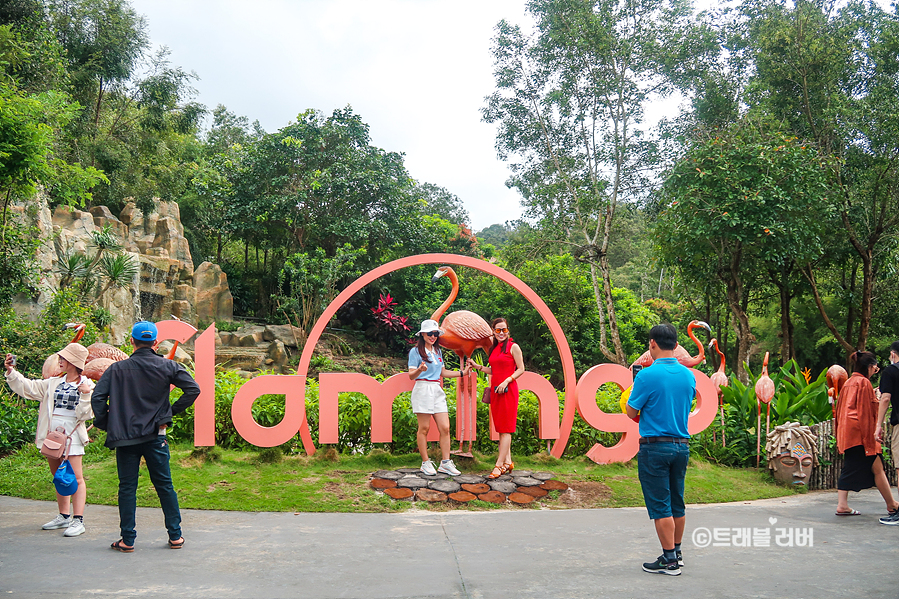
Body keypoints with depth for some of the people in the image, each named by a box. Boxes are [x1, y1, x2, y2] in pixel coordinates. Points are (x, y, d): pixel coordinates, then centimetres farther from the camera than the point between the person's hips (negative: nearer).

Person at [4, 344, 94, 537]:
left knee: (76, 478, -9)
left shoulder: (87, 386, -3)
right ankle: (64, 516, 26)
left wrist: (85, 396, -22)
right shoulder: (53, 383, 13)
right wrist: (11, 372, 5)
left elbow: (85, 414, -9)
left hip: (71, 436, -6)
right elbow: (28, 387, 13)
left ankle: (78, 520, -8)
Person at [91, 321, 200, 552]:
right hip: (156, 436, 1)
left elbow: (98, 397, -8)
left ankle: (127, 539, 10)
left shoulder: (117, 369, -2)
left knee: (127, 488, 8)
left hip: (125, 437, -1)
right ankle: (175, 536, 14)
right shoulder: (168, 366, -1)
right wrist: (173, 411, 4)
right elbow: (193, 389, -6)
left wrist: (106, 425, 3)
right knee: (164, 485, 9)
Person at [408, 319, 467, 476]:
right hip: (423, 390, -6)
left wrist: (462, 373, 21)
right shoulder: (416, 351, -1)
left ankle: (445, 463, 6)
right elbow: (411, 375, -5)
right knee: (424, 428, -2)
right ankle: (425, 462, 8)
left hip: (437, 391, 6)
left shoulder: (437, 351, 19)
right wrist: (420, 370, -25)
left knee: (445, 428, 0)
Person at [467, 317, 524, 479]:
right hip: (495, 390, 7)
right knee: (500, 428, 9)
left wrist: (507, 381, -17)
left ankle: (499, 465, -7)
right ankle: (508, 462, 16)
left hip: (508, 391, -7)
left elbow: (521, 369, -6)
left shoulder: (513, 347, -4)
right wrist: (477, 366, 12)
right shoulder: (494, 349, 16)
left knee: (505, 429, -6)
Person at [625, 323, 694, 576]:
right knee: (677, 503, 16)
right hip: (682, 444, 7)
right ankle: (676, 552, 26)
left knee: (660, 505, 1)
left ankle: (669, 560, 5)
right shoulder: (689, 375, 4)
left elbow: (631, 412, -6)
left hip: (655, 447, -6)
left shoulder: (647, 375, -15)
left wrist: (634, 388, 11)